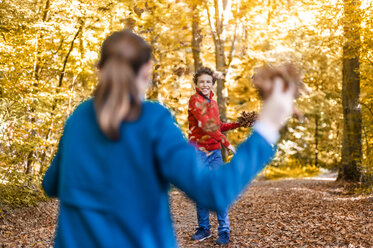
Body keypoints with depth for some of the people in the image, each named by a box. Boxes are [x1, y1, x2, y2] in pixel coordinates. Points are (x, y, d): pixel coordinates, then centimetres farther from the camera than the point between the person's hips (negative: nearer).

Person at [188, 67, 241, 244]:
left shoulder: (213, 103, 13)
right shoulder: (195, 100, -8)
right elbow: (205, 126, -17)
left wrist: (237, 124, 16)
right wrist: (227, 144, -16)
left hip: (215, 152, 5)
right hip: (199, 151, -5)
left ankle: (224, 231, 4)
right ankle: (204, 229, 17)